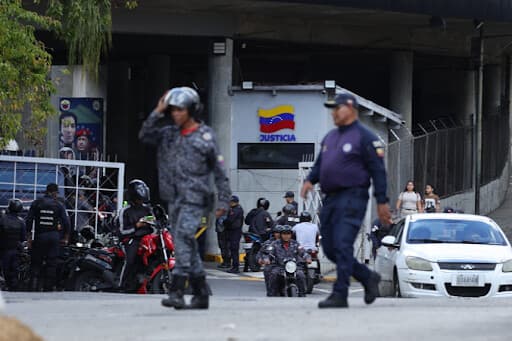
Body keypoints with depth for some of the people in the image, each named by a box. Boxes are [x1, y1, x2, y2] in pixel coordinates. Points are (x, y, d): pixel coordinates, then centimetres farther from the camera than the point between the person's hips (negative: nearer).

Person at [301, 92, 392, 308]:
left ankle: (340, 295, -16)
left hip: (352, 197, -8)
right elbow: (319, 164, 25)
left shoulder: (364, 137, -4)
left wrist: (381, 202, -11)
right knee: (329, 248, 8)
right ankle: (368, 278, 23)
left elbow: (378, 170, -7)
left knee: (342, 246, -16)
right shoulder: (330, 137, 19)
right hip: (330, 199, 8)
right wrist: (310, 180, 3)